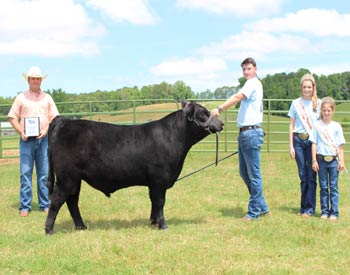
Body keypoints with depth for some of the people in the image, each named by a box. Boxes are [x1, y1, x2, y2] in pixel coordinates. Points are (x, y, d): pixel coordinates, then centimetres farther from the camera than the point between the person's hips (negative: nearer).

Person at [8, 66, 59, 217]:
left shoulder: (47, 98, 12)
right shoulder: (21, 97, 7)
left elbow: (54, 117, 10)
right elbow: (12, 117, 6)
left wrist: (47, 129, -7)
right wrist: (21, 132, -7)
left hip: (43, 138, 1)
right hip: (26, 139, -1)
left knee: (44, 173, 3)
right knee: (25, 172, -3)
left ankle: (45, 205, 10)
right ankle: (24, 207, 0)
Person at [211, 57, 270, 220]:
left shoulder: (253, 83, -9)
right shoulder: (252, 84, 21)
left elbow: (238, 97, -26)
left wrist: (219, 109, -37)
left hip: (251, 133, -10)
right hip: (244, 133, 10)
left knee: (253, 174, -4)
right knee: (244, 173, 14)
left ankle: (254, 211, 3)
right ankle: (262, 207, 21)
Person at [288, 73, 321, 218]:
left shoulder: (318, 103, 3)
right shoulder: (296, 103, 6)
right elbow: (291, 125, 8)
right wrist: (291, 146, 3)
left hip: (313, 141, -1)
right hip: (299, 140, 1)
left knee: (311, 175, -2)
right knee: (303, 175, 7)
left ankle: (309, 209, 3)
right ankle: (304, 207, 15)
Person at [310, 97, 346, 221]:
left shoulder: (336, 126, 3)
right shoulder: (317, 125, 2)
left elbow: (340, 146, 5)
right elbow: (314, 144, 2)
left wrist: (341, 161, 0)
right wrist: (314, 161, -2)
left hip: (333, 160, 0)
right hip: (321, 159, 0)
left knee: (333, 187, 2)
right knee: (323, 187, 7)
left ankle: (334, 212, 5)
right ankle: (324, 211, 13)